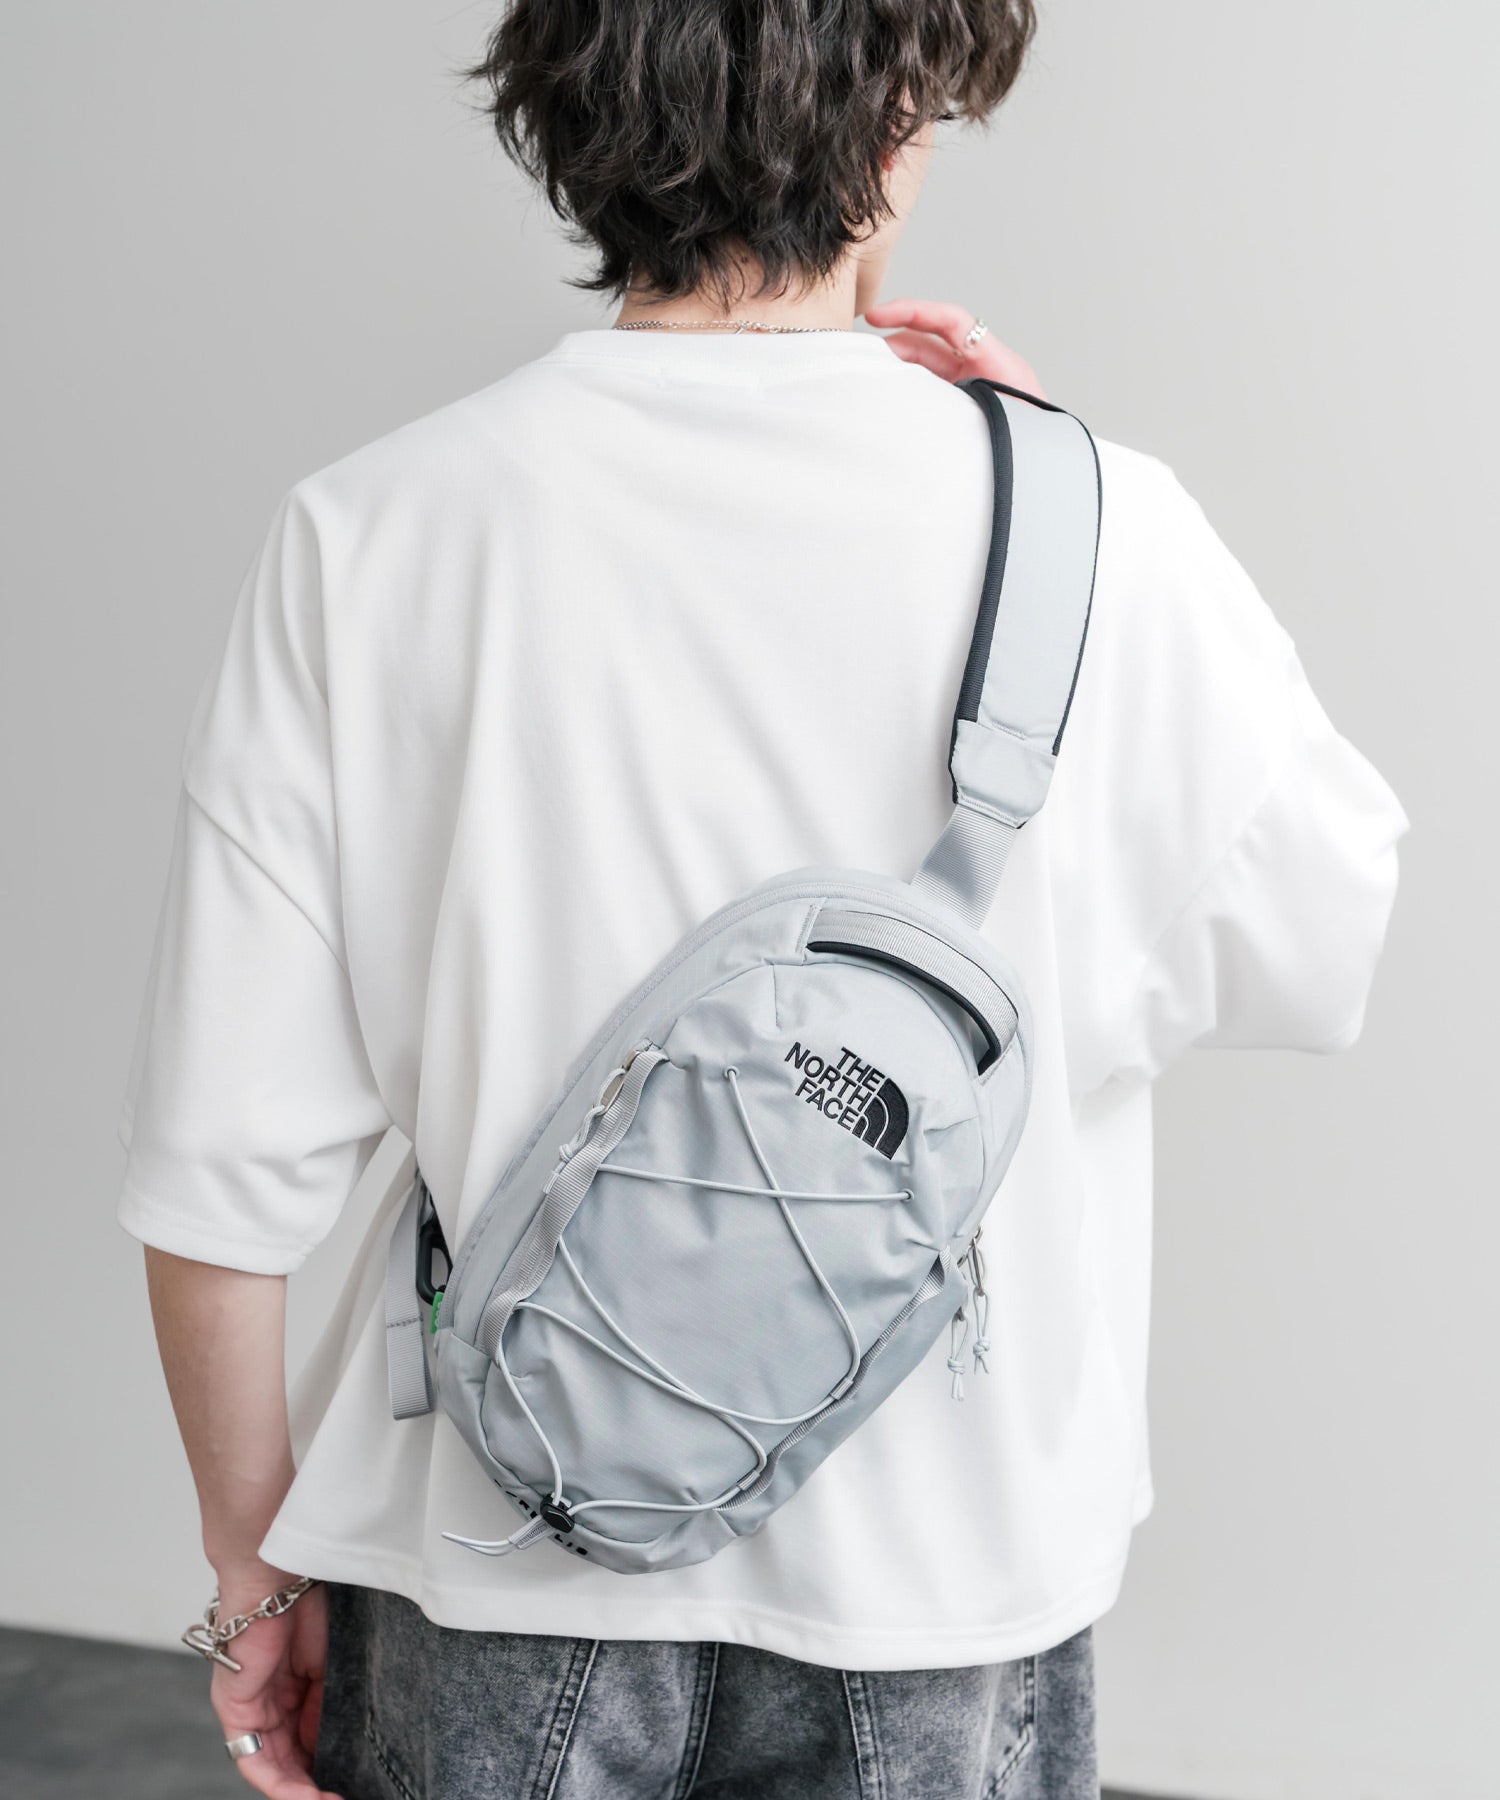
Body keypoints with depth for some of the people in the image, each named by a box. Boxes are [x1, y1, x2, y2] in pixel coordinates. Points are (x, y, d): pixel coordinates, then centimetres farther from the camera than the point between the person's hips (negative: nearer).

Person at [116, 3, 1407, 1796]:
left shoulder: (367, 536, -13)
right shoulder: (1098, 537, -15)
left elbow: (220, 1164, -11)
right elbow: (1319, 956, 2)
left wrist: (257, 1565, 5)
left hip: (502, 1597, 1)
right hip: (938, 1601, 0)